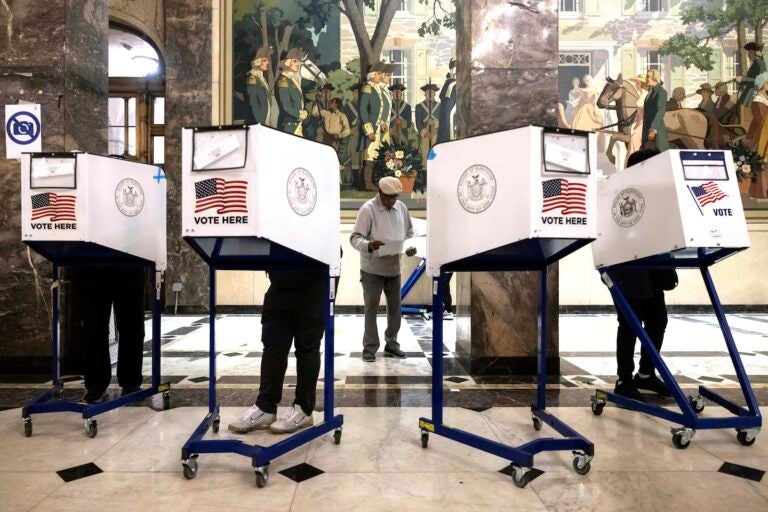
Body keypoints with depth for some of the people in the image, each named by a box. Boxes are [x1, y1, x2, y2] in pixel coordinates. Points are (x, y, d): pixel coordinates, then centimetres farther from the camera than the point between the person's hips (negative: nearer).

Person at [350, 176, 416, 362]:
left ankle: (391, 344, 28)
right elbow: (355, 237, -17)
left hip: (394, 268, 5)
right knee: (371, 308, 2)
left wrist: (410, 247, -6)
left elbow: (409, 233, 15)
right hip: (372, 269, -5)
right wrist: (368, 245, -37)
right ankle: (370, 347, 14)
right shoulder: (368, 209, -12)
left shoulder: (402, 207, 5)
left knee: (395, 307, 13)